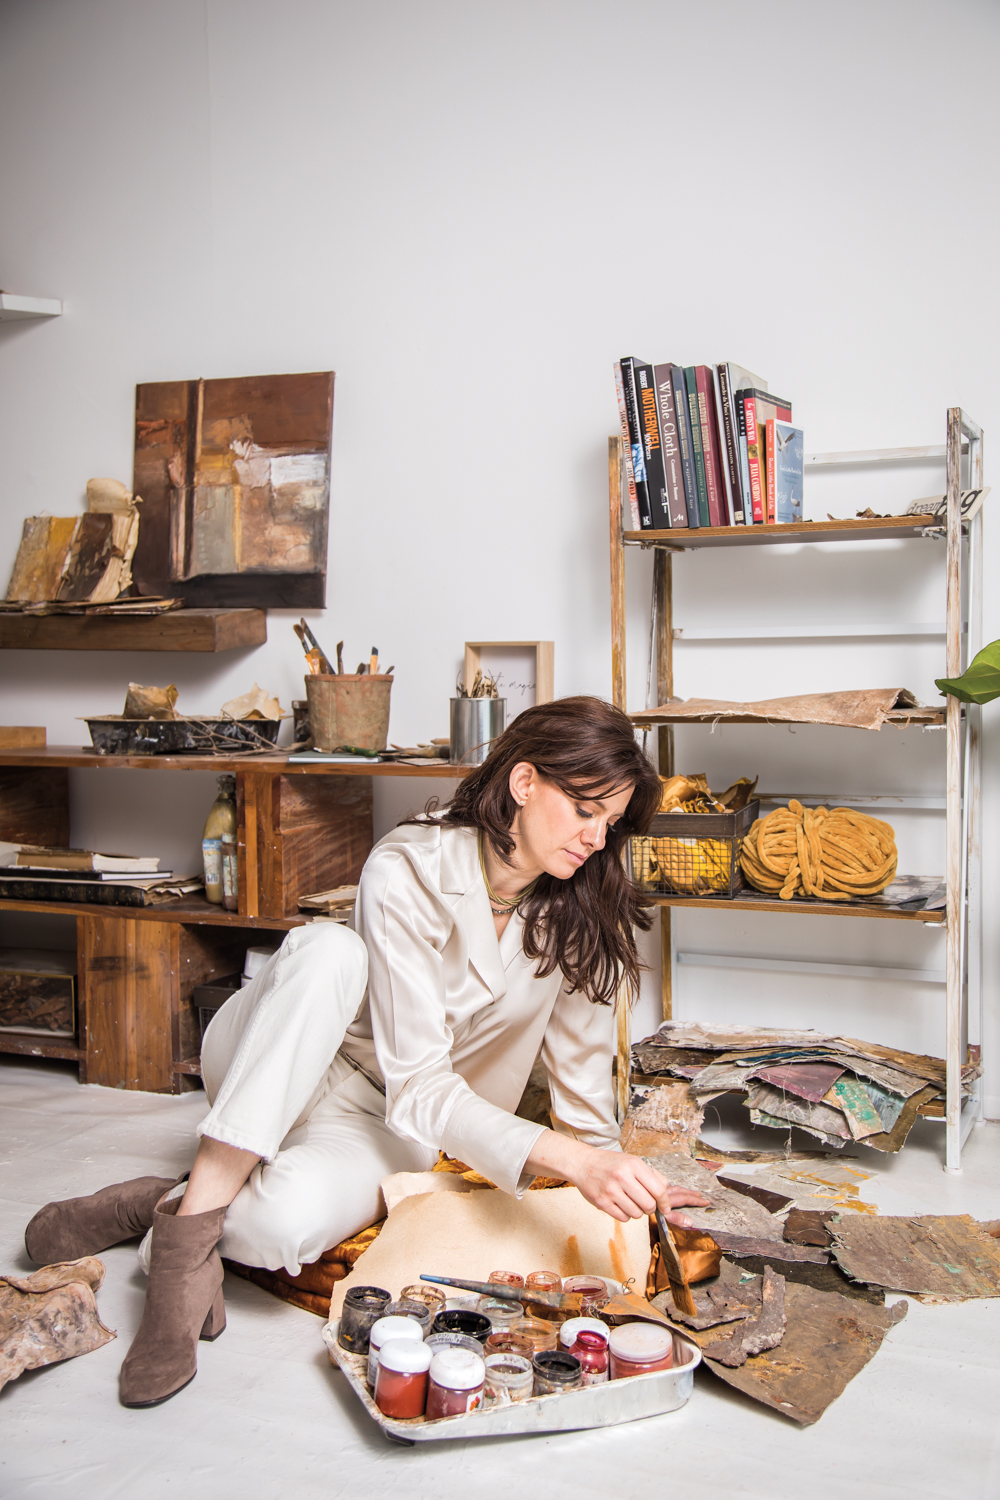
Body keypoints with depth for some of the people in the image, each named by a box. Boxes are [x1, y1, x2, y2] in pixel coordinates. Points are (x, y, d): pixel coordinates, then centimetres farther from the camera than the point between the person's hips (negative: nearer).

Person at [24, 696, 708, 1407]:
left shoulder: (578, 909, -8)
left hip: (382, 1129, 2)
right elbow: (418, 1085, -29)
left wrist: (614, 1174, -1)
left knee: (289, 1221, -35)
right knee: (329, 951, -37)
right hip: (268, 1078, -2)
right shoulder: (410, 870, -26)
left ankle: (156, 1209, -5)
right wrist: (573, 1160, -38)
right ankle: (199, 1206, -32)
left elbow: (581, 1058, 6)